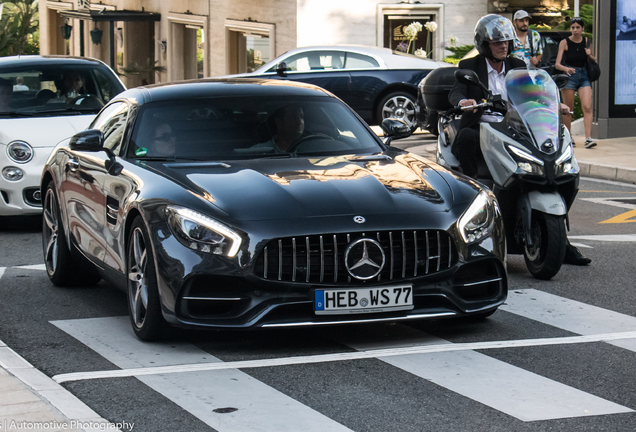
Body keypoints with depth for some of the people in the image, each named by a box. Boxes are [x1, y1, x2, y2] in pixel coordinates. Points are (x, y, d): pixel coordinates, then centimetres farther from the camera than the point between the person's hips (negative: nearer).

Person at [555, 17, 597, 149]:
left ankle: (588, 138, -19)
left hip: (584, 76, 2)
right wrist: (566, 68, -28)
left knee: (587, 107, -13)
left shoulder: (586, 41, 6)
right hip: (569, 77, -2)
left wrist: (590, 55, -7)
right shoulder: (565, 42, -3)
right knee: (568, 109, 4)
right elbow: (557, 64, -7)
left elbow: (594, 60, 16)